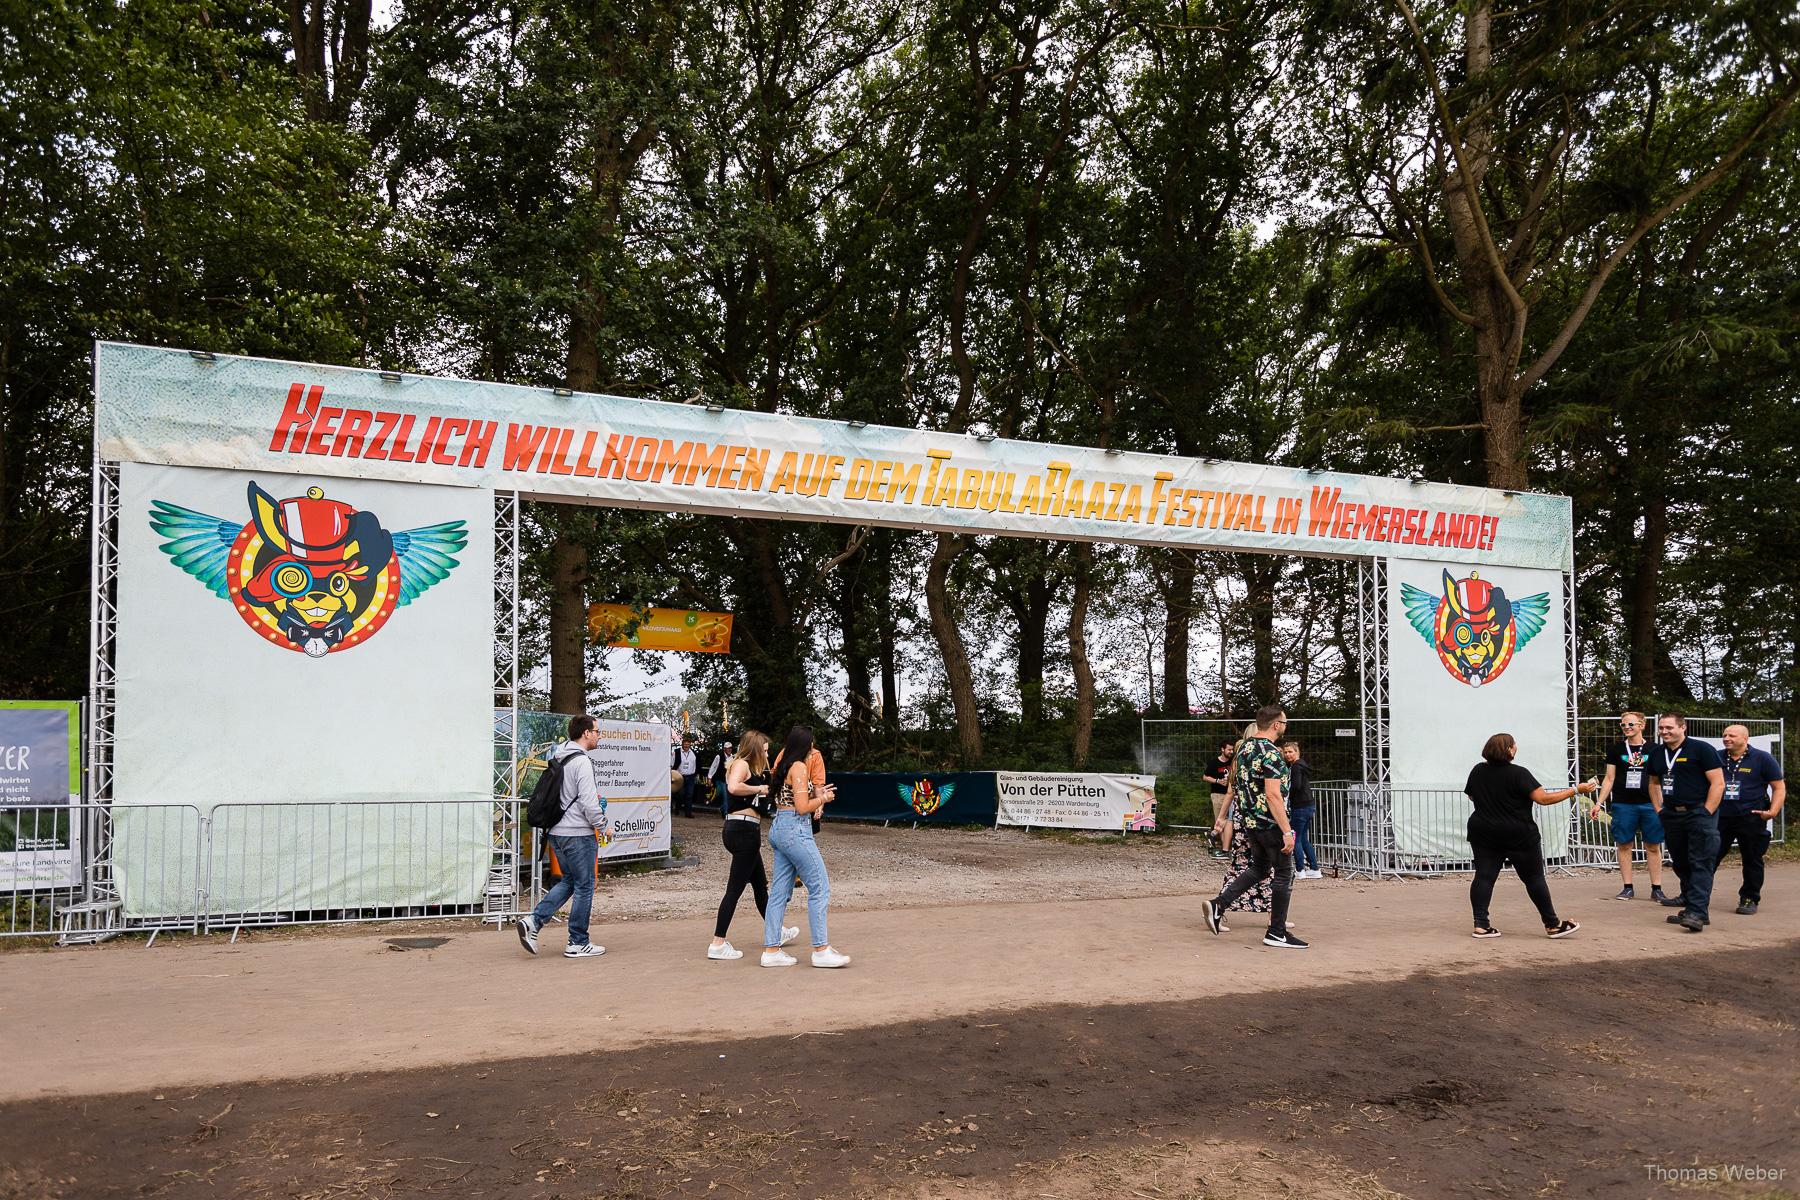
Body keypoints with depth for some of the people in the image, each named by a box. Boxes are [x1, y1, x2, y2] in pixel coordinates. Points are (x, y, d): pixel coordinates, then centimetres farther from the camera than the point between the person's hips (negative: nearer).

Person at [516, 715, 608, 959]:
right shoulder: (581, 762, -17)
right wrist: (602, 825, -6)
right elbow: (588, 802, -21)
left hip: (557, 831, 9)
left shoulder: (557, 759, 11)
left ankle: (533, 920, 3)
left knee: (569, 881, 19)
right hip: (578, 833, -9)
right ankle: (578, 944, 10)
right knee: (584, 886, 3)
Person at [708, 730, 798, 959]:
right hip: (744, 829, -11)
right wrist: (760, 788, -17)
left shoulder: (748, 767, 21)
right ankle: (717, 944, -5)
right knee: (735, 888, -7)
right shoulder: (742, 764, -9)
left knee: (760, 884, 22)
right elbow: (733, 787, -30)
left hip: (744, 831, 11)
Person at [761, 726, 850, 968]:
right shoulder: (799, 767, -12)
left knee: (781, 891, 9)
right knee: (820, 887, -4)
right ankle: (821, 950, -4)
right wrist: (823, 799, -1)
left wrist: (815, 794, 16)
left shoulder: (782, 766, 16)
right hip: (795, 830, -10)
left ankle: (771, 950, 9)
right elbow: (802, 807, -16)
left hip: (778, 828, 10)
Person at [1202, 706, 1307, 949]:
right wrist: (1287, 831, -24)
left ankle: (1218, 904, 7)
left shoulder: (1243, 747, 9)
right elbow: (1273, 795, -25)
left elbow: (1235, 786, 17)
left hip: (1248, 821, 9)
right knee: (1284, 874, 4)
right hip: (1270, 822, -9)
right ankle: (1277, 933, 8)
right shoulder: (1271, 753, -19)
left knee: (1259, 869, 20)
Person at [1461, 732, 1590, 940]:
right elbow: (1543, 798, -18)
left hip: (1483, 835, 4)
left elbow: (1471, 797, 17)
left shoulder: (1478, 771, 3)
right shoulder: (1518, 774, -14)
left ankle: (1481, 924, -5)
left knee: (1484, 876, 3)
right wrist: (1576, 790, -13)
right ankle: (1552, 924, 15)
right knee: (1534, 878, 6)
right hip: (1519, 836, -4)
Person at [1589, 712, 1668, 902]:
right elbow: (1609, 779, 10)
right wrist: (1598, 804, 3)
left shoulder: (1653, 749, 5)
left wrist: (1660, 806, 3)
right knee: (1624, 845, 2)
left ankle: (1656, 889, 8)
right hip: (1623, 805, 1)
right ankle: (1628, 888, 10)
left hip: (1649, 804, -1)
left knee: (1653, 846, 1)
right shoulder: (1616, 749, 7)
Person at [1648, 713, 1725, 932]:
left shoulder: (1701, 749, -7)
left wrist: (1706, 814, -14)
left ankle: (1697, 912, -15)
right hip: (1672, 815, 7)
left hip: (1699, 813, -7)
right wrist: (1659, 809, 13)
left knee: (1700, 864, -10)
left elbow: (1718, 783, -10)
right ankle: (1689, 898, 24)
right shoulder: (1656, 754, 12)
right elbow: (1654, 783, 25)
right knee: (1680, 863, 13)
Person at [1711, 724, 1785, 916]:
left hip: (1751, 819, -3)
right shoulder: (1717, 758, 9)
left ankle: (1749, 899, 19)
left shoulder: (1763, 759, -1)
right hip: (1720, 817, 3)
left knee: (1752, 861, 7)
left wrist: (1773, 811, -14)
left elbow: (1779, 787, -1)